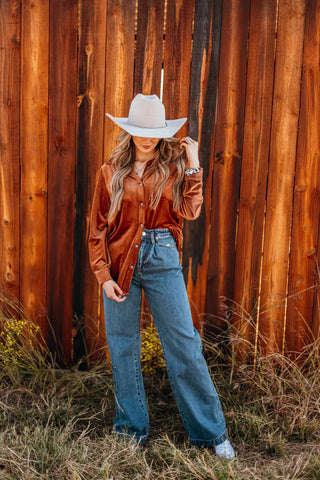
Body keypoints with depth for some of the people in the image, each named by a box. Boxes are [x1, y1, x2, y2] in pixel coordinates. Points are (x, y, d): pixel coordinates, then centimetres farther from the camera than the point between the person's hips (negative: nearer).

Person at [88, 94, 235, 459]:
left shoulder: (173, 166, 6)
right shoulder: (111, 172, 5)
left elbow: (190, 211, -8)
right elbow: (98, 228, 5)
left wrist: (193, 166, -9)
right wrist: (103, 274, -4)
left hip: (162, 260, -1)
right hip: (121, 261, 1)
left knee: (184, 344, -1)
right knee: (123, 347, 8)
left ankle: (211, 431, 11)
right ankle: (132, 429, 25)